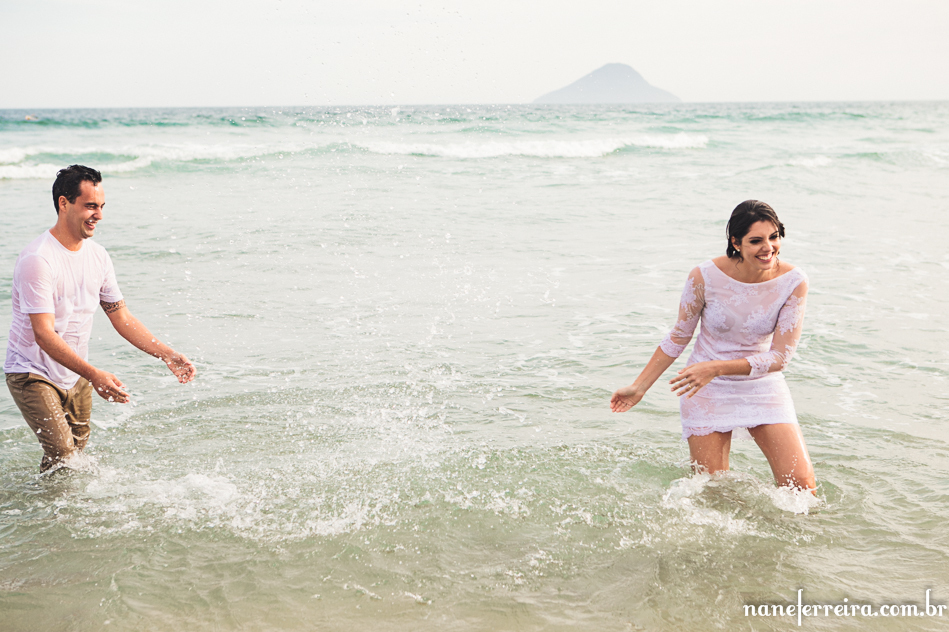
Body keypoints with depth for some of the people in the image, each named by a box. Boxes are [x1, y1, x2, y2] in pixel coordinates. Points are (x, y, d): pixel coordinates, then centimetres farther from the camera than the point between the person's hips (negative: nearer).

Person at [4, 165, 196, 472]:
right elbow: (44, 334, -30)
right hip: (33, 373, -7)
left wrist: (166, 354, -4)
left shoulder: (97, 255, 0)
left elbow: (122, 317, 7)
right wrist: (94, 375, -40)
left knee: (78, 451, 13)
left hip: (76, 374, 7)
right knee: (61, 453, -15)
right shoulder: (37, 259, -23)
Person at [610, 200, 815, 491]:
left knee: (802, 486, -8)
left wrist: (716, 368, -25)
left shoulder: (793, 282, -16)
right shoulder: (705, 277, -17)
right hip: (708, 392, -1)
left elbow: (780, 356, -15)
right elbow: (679, 336, -2)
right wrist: (639, 387, 1)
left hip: (763, 387, 1)